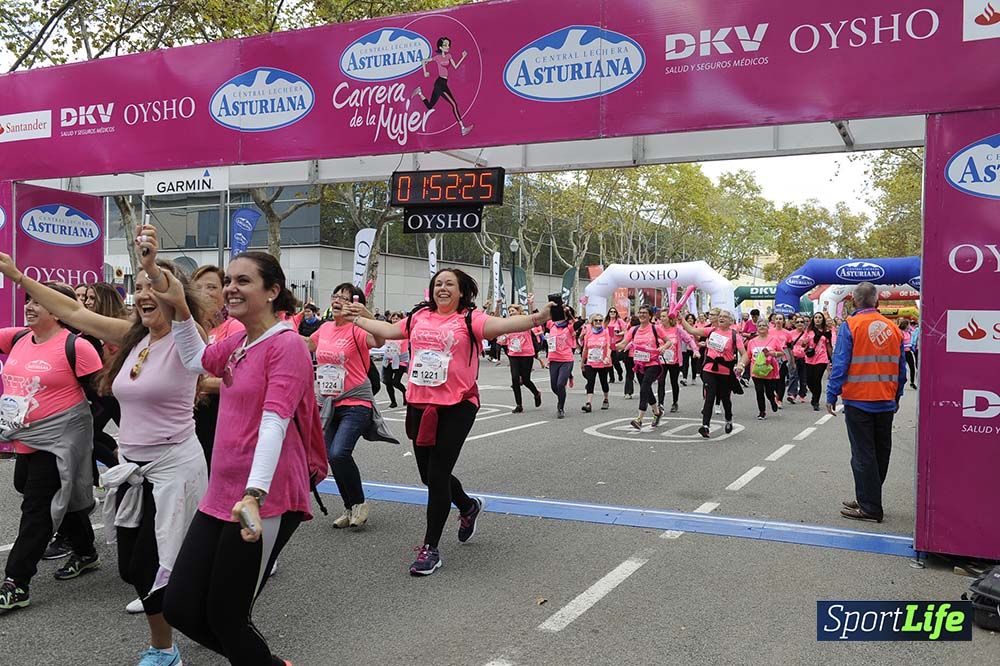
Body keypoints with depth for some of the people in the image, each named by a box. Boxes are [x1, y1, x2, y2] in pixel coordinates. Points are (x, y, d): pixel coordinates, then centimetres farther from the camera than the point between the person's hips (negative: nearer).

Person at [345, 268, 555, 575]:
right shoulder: (419, 317, 11)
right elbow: (389, 330, 26)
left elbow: (500, 324, -20)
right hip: (419, 405, 6)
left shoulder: (469, 319, -4)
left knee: (437, 474, -5)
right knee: (428, 474, 14)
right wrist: (358, 319, 35)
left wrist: (538, 318, -36)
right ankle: (468, 507, 45)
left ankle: (430, 548, 9)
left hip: (457, 406, -5)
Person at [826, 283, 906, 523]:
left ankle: (869, 507, 3)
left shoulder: (850, 326, -10)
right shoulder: (893, 328, 5)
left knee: (863, 455, 0)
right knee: (881, 452, 15)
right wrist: (896, 397, 20)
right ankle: (867, 498, 25)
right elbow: (901, 368, 11)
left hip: (858, 401, -5)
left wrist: (831, 396, -7)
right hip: (886, 402, 5)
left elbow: (840, 365, -13)